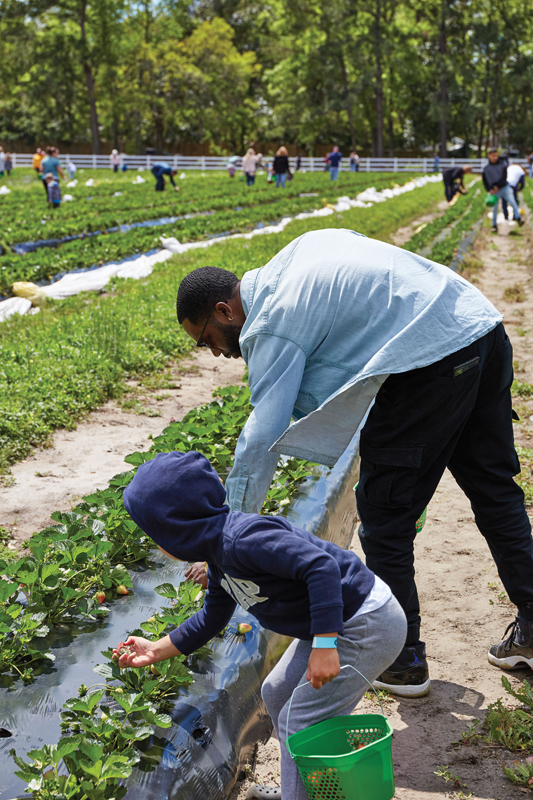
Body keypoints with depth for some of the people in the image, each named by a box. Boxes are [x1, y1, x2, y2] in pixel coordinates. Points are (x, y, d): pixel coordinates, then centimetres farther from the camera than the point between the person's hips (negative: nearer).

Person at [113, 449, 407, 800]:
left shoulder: (243, 539, -27)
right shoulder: (220, 556, 7)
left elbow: (321, 566, -35)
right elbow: (212, 619, 24)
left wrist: (324, 646, -36)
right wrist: (156, 650, 23)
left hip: (368, 625, -10)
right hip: (334, 623, 11)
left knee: (299, 724, -4)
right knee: (277, 695, 21)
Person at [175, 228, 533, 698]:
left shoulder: (270, 328, -6)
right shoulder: (294, 256, 17)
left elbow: (261, 442, -10)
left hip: (430, 360, -10)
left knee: (385, 516, 5)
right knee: (494, 489, 18)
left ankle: (403, 660, 17)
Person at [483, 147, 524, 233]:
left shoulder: (503, 164, 0)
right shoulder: (486, 168, 0)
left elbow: (504, 177, -4)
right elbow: (485, 181, 3)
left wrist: (497, 186, -13)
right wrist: (489, 189, -12)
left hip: (505, 187, 0)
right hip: (494, 191, 0)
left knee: (512, 202, -18)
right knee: (494, 208, 1)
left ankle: (518, 218, -25)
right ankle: (494, 226, 12)